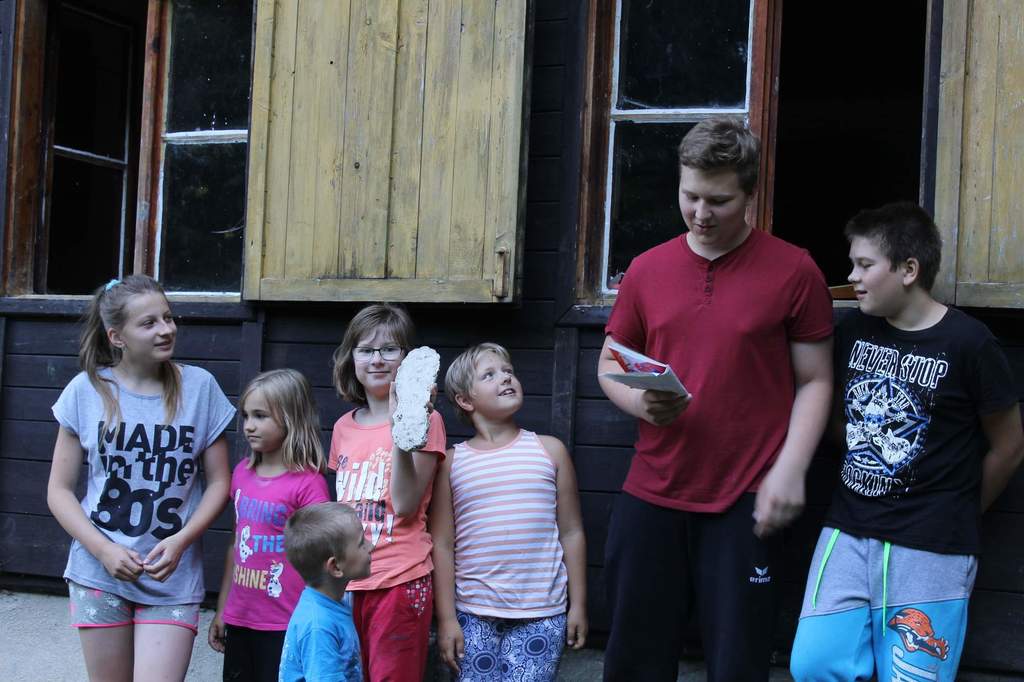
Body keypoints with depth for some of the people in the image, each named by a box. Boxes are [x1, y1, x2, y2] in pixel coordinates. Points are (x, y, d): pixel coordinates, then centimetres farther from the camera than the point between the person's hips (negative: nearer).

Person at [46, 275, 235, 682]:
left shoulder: (199, 387, -3)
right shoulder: (86, 390, -2)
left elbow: (218, 483, 1)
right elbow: (59, 489, 1)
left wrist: (180, 541, -14)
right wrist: (104, 550, -12)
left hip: (173, 577, -1)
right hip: (99, 572, 1)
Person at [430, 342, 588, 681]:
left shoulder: (550, 450, 3)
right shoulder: (453, 461, 2)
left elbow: (571, 532, 5)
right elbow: (442, 544, 1)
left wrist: (578, 605, 4)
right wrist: (446, 618, -2)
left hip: (541, 614, 0)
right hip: (474, 614, 0)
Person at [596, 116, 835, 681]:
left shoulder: (793, 270, -2)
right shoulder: (647, 269, 7)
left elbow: (814, 382, 1)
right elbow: (609, 364, 16)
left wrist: (790, 469, -11)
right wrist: (638, 402, -6)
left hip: (744, 503, -3)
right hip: (649, 497, 3)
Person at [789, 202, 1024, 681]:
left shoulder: (967, 344, -9)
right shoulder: (852, 331, 5)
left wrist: (954, 515, 8)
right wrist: (862, 491, 9)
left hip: (931, 549, -4)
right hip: (848, 532, 5)